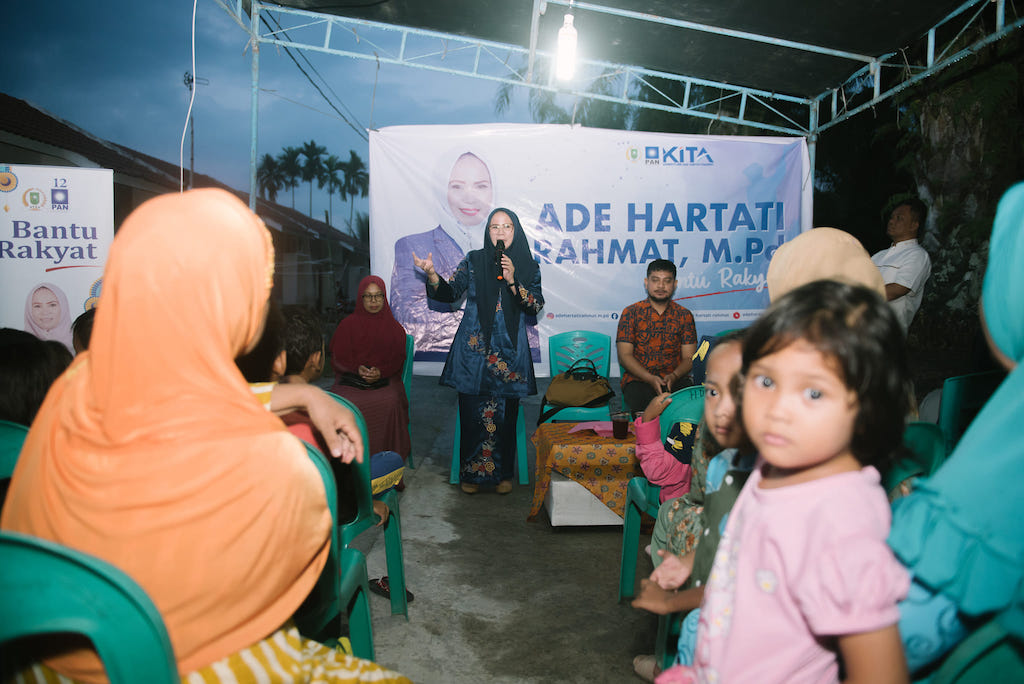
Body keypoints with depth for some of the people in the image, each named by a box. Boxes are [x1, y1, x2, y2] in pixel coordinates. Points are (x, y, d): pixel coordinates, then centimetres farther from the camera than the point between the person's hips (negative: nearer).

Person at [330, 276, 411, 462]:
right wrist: (358, 369, -13)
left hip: (385, 378, 0)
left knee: (391, 401, -34)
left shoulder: (394, 327, 15)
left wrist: (380, 372, -15)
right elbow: (338, 357, 7)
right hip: (351, 377, 0)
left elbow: (398, 359, 6)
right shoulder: (348, 324, 13)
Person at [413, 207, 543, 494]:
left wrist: (512, 281, -14)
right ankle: (471, 472, 13)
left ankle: (503, 472, 16)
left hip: (510, 350, 0)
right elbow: (450, 292, 1)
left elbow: (536, 304, -2)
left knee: (506, 413, 0)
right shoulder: (474, 260, 7)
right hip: (475, 348, 0)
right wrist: (432, 274, -17)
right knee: (473, 411, -2)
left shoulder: (528, 266, 8)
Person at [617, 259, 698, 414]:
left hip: (675, 379, 2)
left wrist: (674, 376, -16)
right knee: (637, 398, -37)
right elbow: (624, 355, -1)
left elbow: (689, 357, 7)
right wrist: (650, 379, -16)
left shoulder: (684, 315, 13)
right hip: (638, 379, -2)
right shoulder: (631, 313, 6)